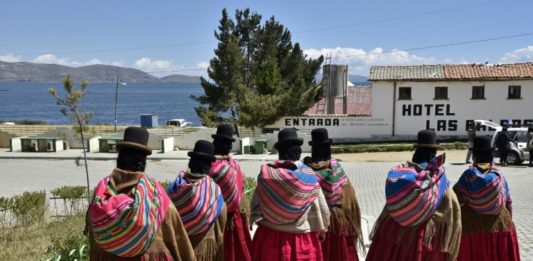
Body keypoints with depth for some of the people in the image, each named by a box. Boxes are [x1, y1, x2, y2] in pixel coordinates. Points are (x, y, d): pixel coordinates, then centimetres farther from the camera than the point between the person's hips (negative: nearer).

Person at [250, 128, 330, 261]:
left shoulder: (266, 173, -8)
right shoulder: (309, 177, -10)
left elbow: (255, 205, 0)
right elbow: (322, 211, -5)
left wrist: (260, 220, 19)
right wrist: (321, 230, 13)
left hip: (269, 238, 1)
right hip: (302, 241, -1)